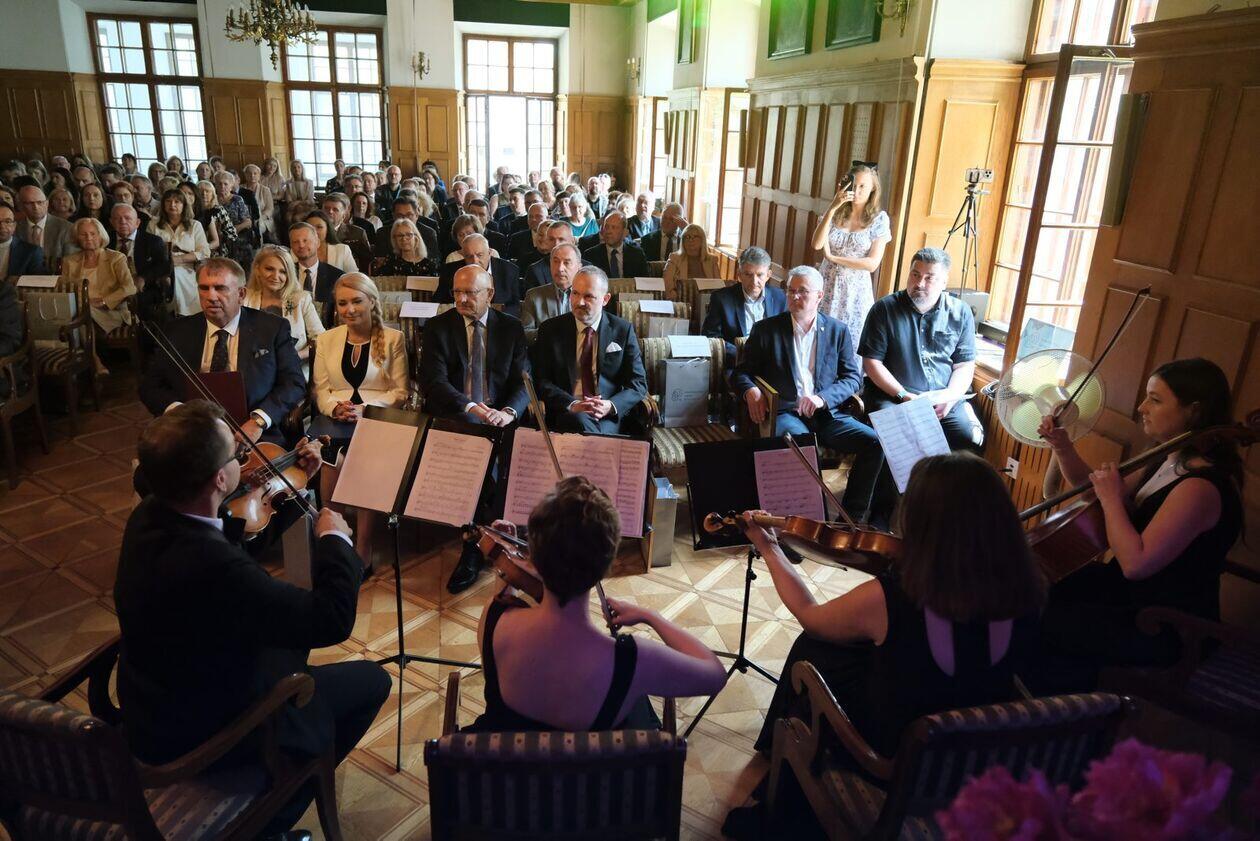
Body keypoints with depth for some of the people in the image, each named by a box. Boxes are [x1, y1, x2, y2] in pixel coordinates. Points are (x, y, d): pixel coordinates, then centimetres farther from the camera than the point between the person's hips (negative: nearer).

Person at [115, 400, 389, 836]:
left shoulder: (148, 516, -13)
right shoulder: (211, 566, -40)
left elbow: (234, 533, 9)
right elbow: (333, 619, -32)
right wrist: (336, 538, -18)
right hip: (205, 733, -8)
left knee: (288, 644, 28)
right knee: (371, 681, 6)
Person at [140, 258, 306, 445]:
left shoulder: (273, 328, 7)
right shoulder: (179, 331, 15)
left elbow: (295, 382, 3)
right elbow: (150, 386, 17)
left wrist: (259, 420, -13)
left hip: (254, 438, -2)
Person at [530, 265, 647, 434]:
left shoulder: (623, 330, 8)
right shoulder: (550, 329, 9)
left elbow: (638, 384, 6)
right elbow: (541, 381, 2)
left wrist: (610, 406, -14)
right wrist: (572, 405, -16)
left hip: (609, 416, 1)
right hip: (565, 413, 0)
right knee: (580, 421, -35)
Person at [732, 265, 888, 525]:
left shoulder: (838, 331, 13)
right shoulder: (766, 329, 8)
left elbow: (853, 377, 6)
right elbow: (741, 372, 10)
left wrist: (822, 398, -13)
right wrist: (751, 391, -14)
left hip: (826, 414, 3)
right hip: (785, 413, -3)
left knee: (876, 442, -20)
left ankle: (851, 517, -5)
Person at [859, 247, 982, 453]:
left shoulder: (960, 313, 9)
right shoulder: (885, 309, 0)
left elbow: (965, 365, 10)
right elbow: (872, 362, -3)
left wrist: (950, 396, -10)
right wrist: (905, 396, -12)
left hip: (945, 400, 3)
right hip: (891, 396, -2)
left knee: (972, 439, -22)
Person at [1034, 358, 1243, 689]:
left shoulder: (1201, 486, -28)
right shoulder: (1170, 463, 3)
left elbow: (1135, 562, -33)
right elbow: (1093, 491, 14)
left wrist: (1112, 498, -23)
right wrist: (1062, 447, -1)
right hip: (1133, 590, 10)